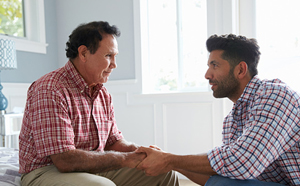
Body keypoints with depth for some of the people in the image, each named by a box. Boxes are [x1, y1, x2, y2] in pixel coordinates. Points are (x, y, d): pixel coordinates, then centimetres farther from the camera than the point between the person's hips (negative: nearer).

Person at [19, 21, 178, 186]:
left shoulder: (103, 94, 9)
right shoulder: (49, 91, -20)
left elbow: (114, 141, 13)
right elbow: (65, 161, -27)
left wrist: (141, 152, -8)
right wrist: (125, 159, -23)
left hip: (95, 169, 8)